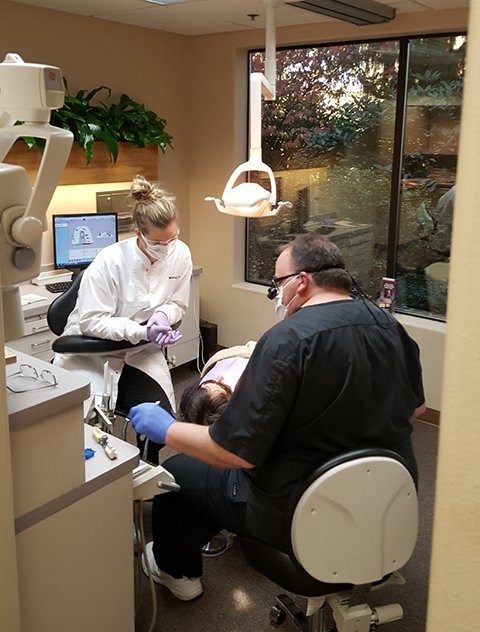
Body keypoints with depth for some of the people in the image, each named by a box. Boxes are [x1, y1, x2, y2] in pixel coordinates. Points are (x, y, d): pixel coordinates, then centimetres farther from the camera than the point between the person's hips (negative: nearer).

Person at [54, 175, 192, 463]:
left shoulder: (180, 253, -10)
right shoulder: (110, 262, -24)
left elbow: (177, 303, 3)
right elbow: (91, 321, -22)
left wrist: (162, 315, -20)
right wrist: (142, 331, -32)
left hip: (140, 354, 4)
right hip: (93, 355, -3)